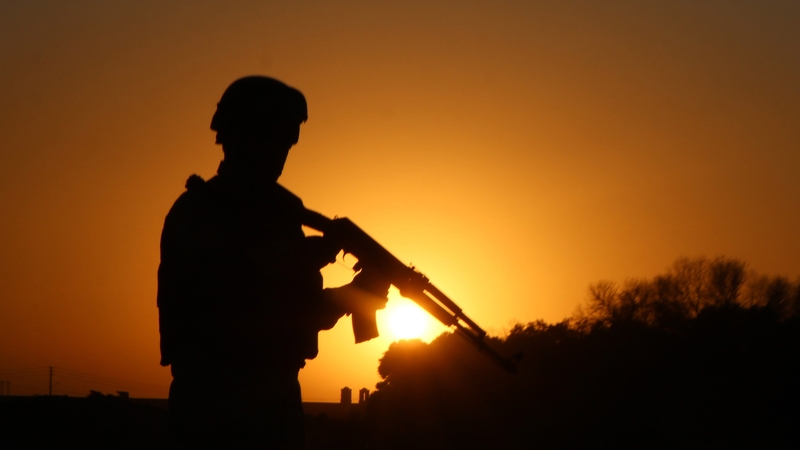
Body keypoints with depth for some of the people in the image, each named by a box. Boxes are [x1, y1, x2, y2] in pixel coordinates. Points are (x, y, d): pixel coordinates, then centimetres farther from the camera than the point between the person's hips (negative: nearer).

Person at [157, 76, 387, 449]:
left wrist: (353, 293, -5)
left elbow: (300, 310, 14)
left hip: (276, 401, 6)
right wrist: (304, 259, -22)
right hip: (209, 403, -6)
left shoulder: (283, 211, 13)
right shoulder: (196, 211, -6)